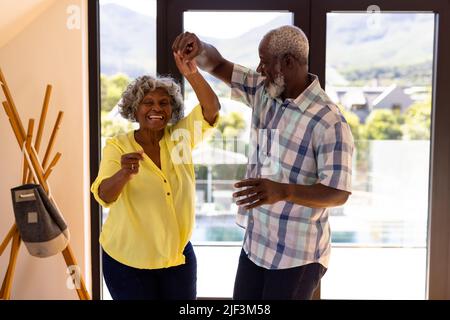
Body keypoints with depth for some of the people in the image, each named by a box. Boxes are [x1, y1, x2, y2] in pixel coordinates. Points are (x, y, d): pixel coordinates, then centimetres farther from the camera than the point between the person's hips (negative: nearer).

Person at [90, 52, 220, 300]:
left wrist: (192, 74, -32)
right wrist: (124, 173, -45)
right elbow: (104, 196, -24)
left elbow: (212, 110, -16)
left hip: (178, 255, 3)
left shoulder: (179, 137, -3)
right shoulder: (117, 146, -11)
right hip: (127, 260, -3)